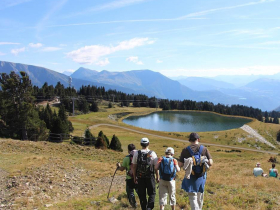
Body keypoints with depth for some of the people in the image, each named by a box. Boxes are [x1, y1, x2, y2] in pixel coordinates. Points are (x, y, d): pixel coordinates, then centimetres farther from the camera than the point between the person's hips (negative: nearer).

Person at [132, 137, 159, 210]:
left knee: (142, 195, 13)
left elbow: (134, 166, 0)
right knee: (152, 193, 12)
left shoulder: (136, 153, -3)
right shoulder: (152, 154, -7)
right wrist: (157, 177, 6)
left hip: (140, 177, 1)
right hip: (150, 177, -1)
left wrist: (134, 177, 9)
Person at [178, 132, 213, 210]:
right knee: (199, 197, 22)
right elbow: (210, 163, -10)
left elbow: (180, 164, -9)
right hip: (201, 177, 2)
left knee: (192, 198, 3)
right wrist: (204, 163, 10)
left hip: (190, 177, -2)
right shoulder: (204, 149, -4)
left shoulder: (185, 150, -8)